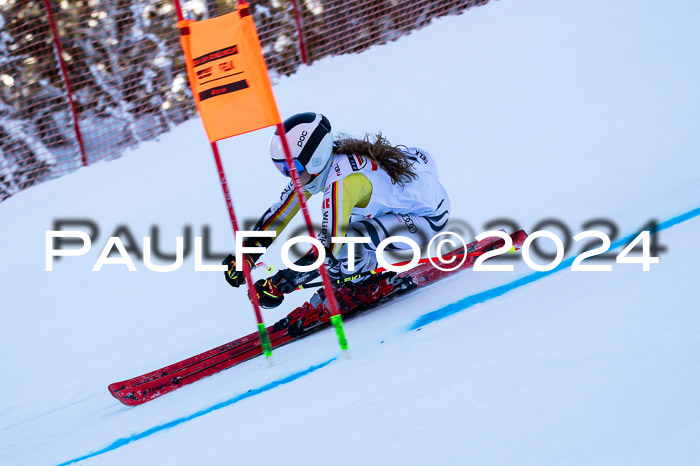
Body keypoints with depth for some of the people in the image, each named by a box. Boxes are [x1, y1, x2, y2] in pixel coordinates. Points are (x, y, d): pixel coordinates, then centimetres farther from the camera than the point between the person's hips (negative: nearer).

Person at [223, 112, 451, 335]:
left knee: (346, 242, -27)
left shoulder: (341, 180, -32)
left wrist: (277, 286, -31)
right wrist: (244, 256, -4)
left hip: (429, 216, -9)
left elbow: (329, 249, -34)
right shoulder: (317, 163, -7)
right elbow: (281, 210, 2)